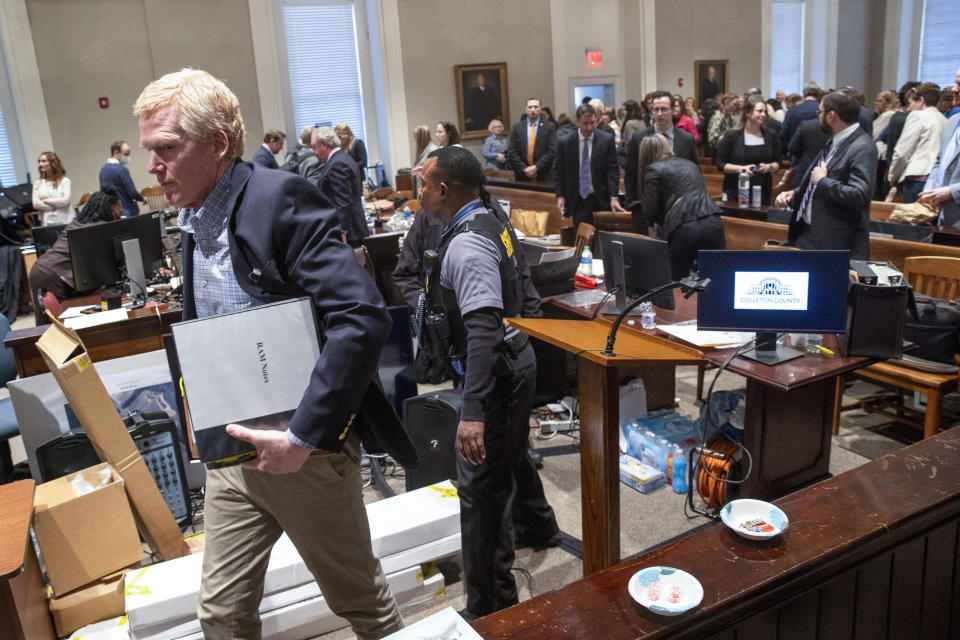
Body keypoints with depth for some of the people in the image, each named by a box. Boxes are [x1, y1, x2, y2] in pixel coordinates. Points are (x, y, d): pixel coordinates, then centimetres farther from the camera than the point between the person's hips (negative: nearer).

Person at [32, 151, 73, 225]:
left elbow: (65, 200, -9)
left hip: (64, 222, -2)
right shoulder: (38, 183, 13)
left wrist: (46, 200, -3)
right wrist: (54, 206, -7)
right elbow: (35, 204, 2)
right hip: (47, 223, 2)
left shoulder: (64, 181, 4)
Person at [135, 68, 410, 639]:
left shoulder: (280, 198, -19)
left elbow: (363, 318, -29)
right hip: (230, 450, 8)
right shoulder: (193, 222, 8)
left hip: (307, 451, -7)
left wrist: (303, 436, -27)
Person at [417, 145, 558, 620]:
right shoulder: (492, 219, 4)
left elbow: (483, 329, -34)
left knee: (480, 486, -3)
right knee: (510, 454, 31)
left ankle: (490, 607, 9)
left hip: (495, 370, -10)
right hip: (516, 355, 11)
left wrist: (473, 412, -39)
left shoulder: (467, 245, -25)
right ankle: (539, 521, 57)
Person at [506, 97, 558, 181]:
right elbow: (512, 152, 3)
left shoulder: (550, 127, 3)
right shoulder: (517, 127, 8)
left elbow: (552, 151, -5)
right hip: (522, 176, 1)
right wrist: (524, 169, -8)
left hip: (543, 176, -1)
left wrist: (536, 167, -13)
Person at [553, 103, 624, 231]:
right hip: (578, 201, 0)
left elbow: (613, 170, -3)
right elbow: (559, 172, 7)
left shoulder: (607, 140, -1)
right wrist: (560, 196, -2)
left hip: (601, 200, 0)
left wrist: (613, 198, -11)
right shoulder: (565, 143, 1)